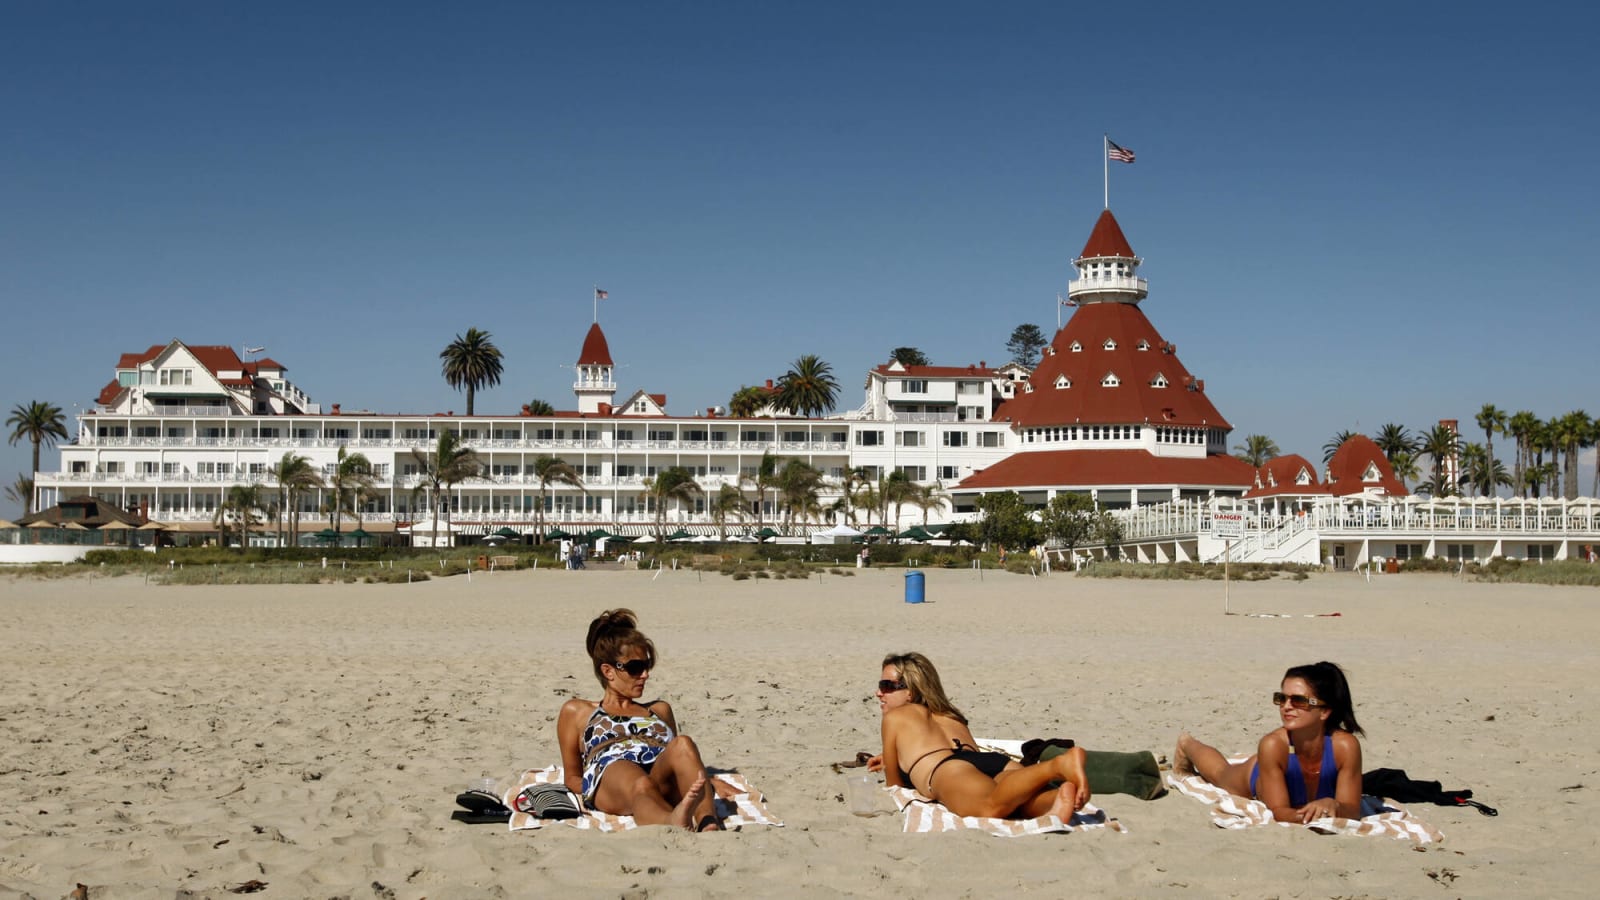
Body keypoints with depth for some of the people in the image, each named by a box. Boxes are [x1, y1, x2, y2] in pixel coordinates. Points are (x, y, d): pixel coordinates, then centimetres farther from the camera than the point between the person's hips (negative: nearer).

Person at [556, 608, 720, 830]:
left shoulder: (659, 710, 39)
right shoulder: (577, 711, 31)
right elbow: (572, 778, 25)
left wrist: (709, 781, 8)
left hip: (662, 782, 3)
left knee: (683, 744, -35)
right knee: (640, 786, -42)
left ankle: (708, 824, -59)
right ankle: (675, 825, -75)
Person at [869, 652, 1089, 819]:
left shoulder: (894, 717, 29)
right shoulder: (949, 716, 44)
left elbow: (896, 784, 32)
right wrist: (899, 761, 69)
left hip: (950, 772, -6)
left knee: (992, 807, -40)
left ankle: (1058, 765, -63)